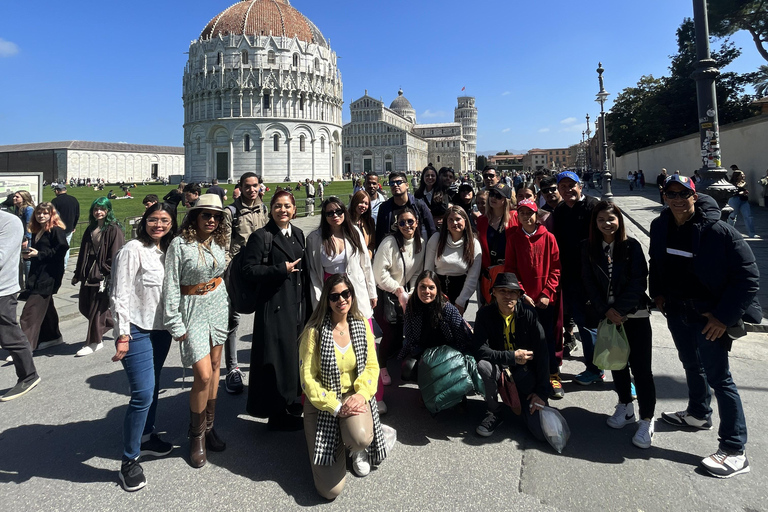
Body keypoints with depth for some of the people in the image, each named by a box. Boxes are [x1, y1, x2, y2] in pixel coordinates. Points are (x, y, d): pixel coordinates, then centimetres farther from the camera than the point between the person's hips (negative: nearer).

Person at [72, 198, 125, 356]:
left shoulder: (114, 229, -9)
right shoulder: (91, 229, 13)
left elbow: (115, 255, -14)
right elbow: (83, 253, 16)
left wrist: (108, 275, -19)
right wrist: (78, 274, 15)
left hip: (103, 275, -8)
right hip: (89, 273, 8)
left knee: (97, 309, -1)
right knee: (84, 306, 12)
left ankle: (93, 343, 11)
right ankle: (116, 324, 31)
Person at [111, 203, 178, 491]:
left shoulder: (168, 251, 8)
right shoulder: (132, 250, -12)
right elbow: (120, 296, -15)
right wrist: (122, 335, -18)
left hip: (161, 330, 7)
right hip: (138, 332, -7)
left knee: (152, 388, 19)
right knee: (143, 394, -9)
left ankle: (146, 437, 38)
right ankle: (129, 462, 6)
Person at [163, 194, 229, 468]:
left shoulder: (217, 242, 5)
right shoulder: (179, 245, -12)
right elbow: (171, 286, -12)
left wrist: (227, 304, 12)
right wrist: (175, 324, -13)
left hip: (218, 306, 6)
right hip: (193, 309, -6)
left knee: (215, 366, 12)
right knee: (203, 374, -9)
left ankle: (209, 425, 28)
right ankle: (197, 435, 14)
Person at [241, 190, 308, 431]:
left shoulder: (298, 234, 13)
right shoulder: (261, 237, -9)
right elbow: (249, 271, -15)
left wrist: (307, 302, 14)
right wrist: (282, 269, -19)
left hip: (298, 305, 7)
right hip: (275, 307, -7)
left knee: (295, 354, 15)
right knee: (278, 356, -2)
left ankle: (289, 402, 33)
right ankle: (277, 413, 13)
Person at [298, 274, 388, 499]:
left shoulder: (361, 325, -1)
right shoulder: (314, 331, -13)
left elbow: (372, 366, 1)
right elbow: (308, 378, -11)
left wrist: (361, 394, -17)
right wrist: (336, 407, -18)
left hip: (355, 397, 2)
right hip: (324, 403, -2)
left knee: (361, 438, -34)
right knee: (330, 489, -9)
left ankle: (357, 451, 7)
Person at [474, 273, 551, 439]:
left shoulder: (528, 314, -10)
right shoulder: (485, 314, -10)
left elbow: (542, 353, -9)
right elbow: (480, 351, -19)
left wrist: (542, 391, -12)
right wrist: (512, 357, -29)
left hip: (525, 371, 0)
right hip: (498, 367, 0)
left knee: (542, 431, -14)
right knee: (483, 365, -36)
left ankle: (523, 404, 21)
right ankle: (494, 413, -9)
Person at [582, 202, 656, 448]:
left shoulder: (631, 245, -5)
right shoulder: (589, 247, 2)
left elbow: (638, 281, -10)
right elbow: (589, 283, -1)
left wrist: (620, 310, -15)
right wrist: (606, 310, -11)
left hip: (635, 315, -3)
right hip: (607, 315, 3)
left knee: (640, 367, -3)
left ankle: (647, 421, 8)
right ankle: (625, 407, 32)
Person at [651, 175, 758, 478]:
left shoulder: (719, 231, -20)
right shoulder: (660, 226, -2)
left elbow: (749, 276, -17)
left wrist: (724, 316, -20)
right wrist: (657, 293, 6)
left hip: (709, 315, -6)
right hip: (676, 310, 6)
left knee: (717, 376, -3)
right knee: (691, 364, 24)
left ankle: (735, 451, 8)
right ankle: (698, 414, 47)